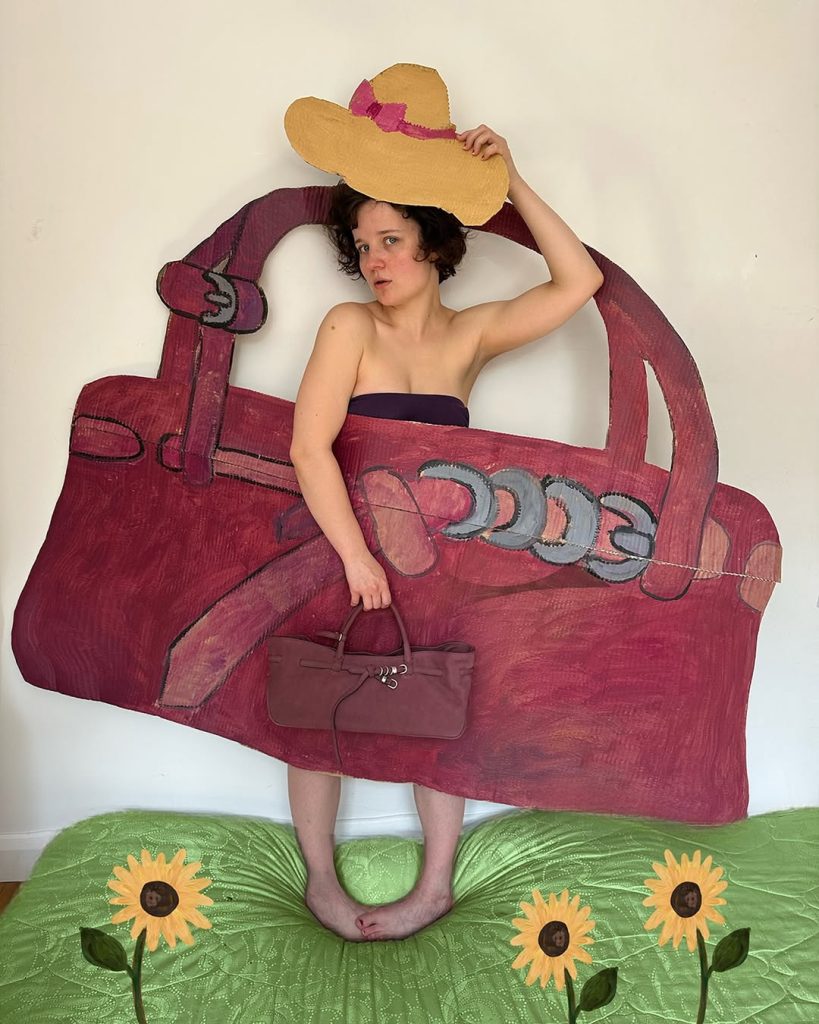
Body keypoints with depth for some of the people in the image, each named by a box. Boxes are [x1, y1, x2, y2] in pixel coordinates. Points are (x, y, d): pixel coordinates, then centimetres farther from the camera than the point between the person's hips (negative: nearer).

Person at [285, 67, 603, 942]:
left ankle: (435, 885, 28)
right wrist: (357, 556, -25)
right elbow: (308, 446, -20)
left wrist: (510, 181, -10)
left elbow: (579, 283, -7)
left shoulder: (472, 334, 0)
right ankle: (319, 877, 31)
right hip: (338, 548, -2)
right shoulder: (351, 325, -11)